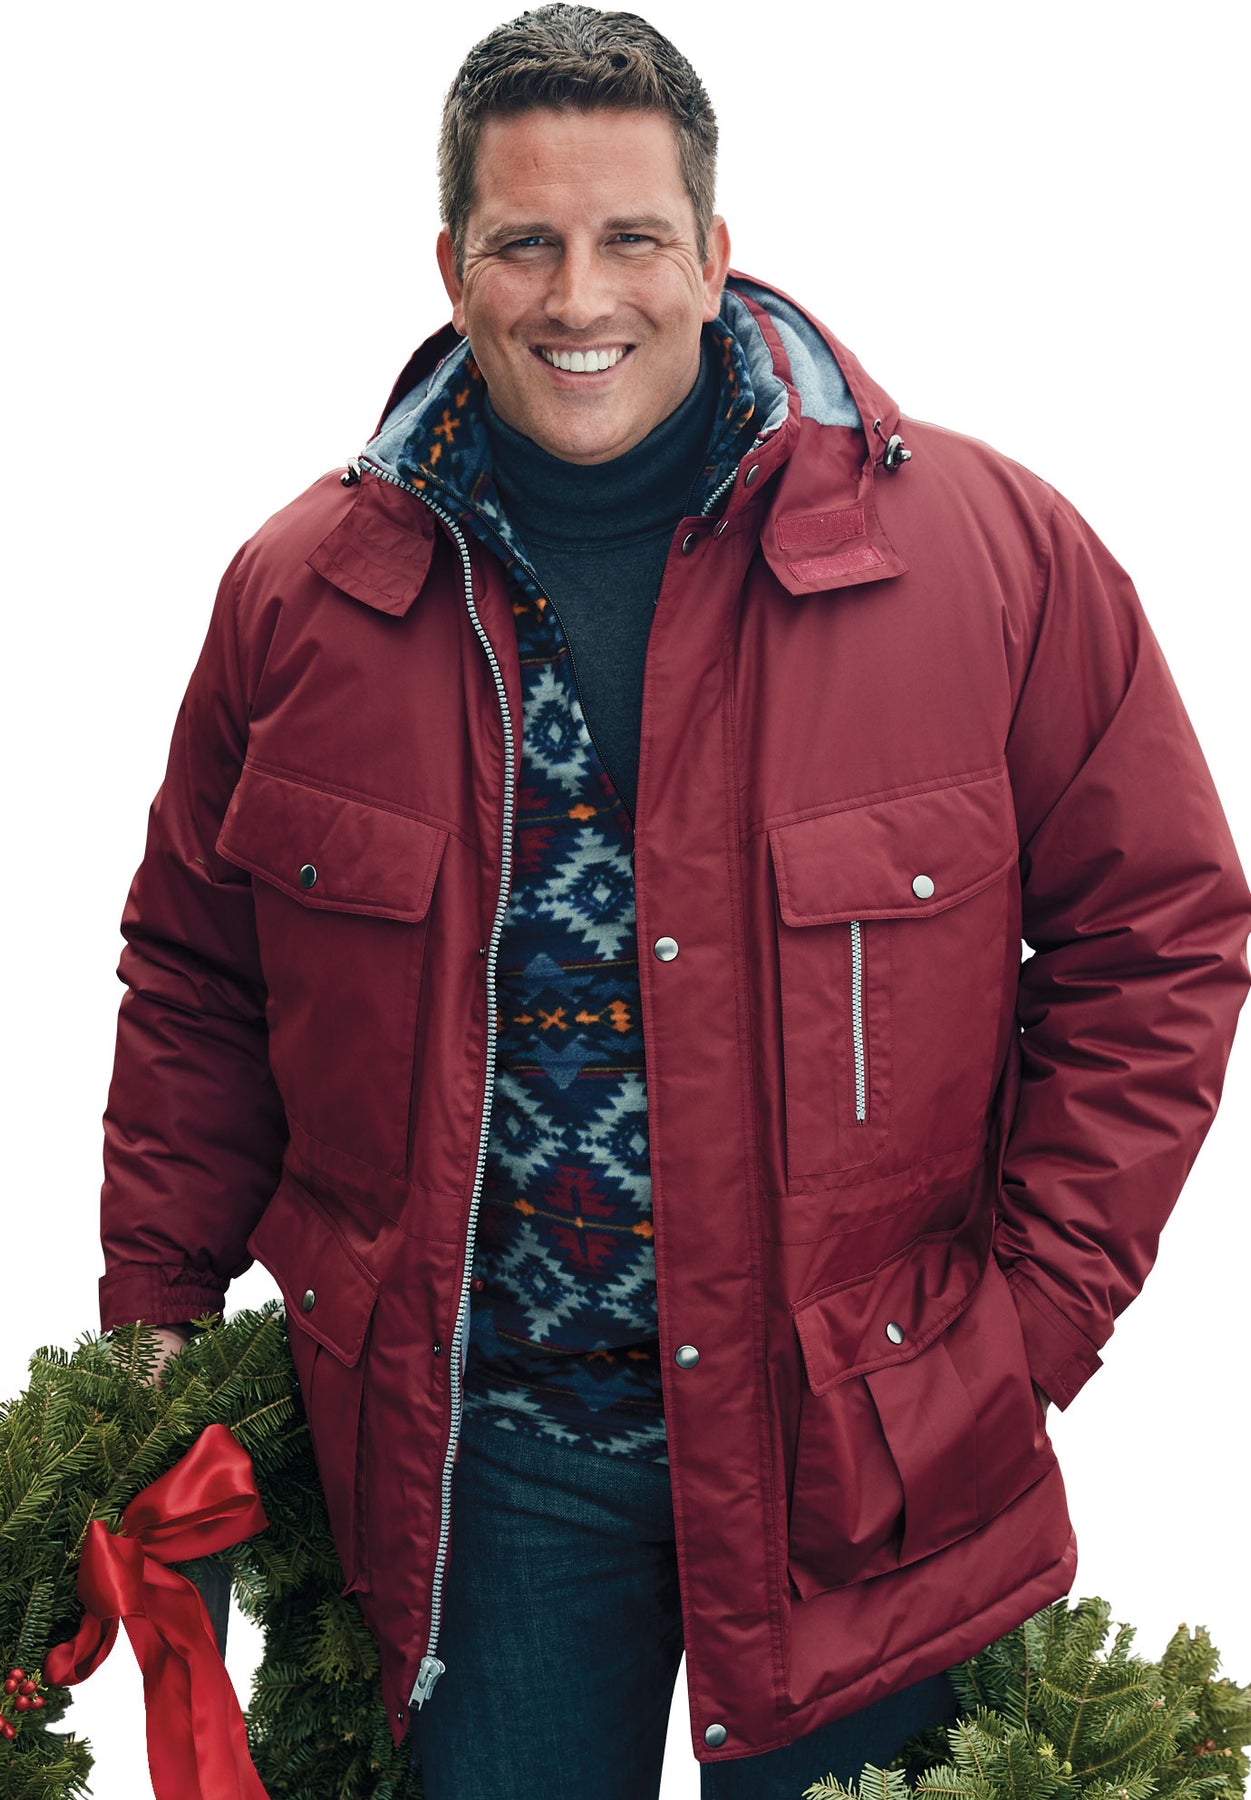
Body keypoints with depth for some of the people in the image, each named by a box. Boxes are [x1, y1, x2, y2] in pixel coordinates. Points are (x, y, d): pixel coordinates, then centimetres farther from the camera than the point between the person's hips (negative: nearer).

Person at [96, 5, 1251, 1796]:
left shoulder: (993, 552, -8)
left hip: (866, 1454, -1)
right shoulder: (302, 591, -1)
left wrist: (1025, 1322, -7)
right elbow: (196, 986, 9)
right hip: (467, 1459, 2)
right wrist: (149, 1348, 3)